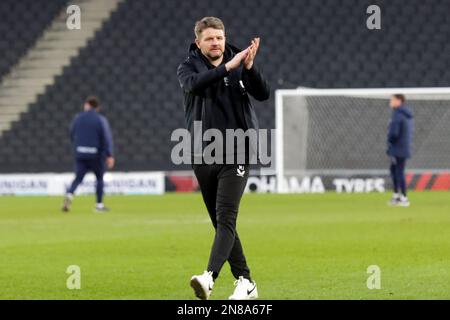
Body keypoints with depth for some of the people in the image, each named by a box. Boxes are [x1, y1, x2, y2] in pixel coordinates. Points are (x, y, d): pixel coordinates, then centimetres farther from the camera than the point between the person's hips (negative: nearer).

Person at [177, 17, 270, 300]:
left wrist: (249, 67, -26)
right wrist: (228, 67, -30)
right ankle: (245, 282, 16)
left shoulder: (239, 64, 4)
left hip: (236, 155, -2)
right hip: (203, 156, 2)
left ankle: (210, 278, -30)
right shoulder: (189, 67, 3)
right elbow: (194, 85, -21)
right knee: (220, 222, 7)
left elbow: (263, 94, -9)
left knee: (226, 218, -17)